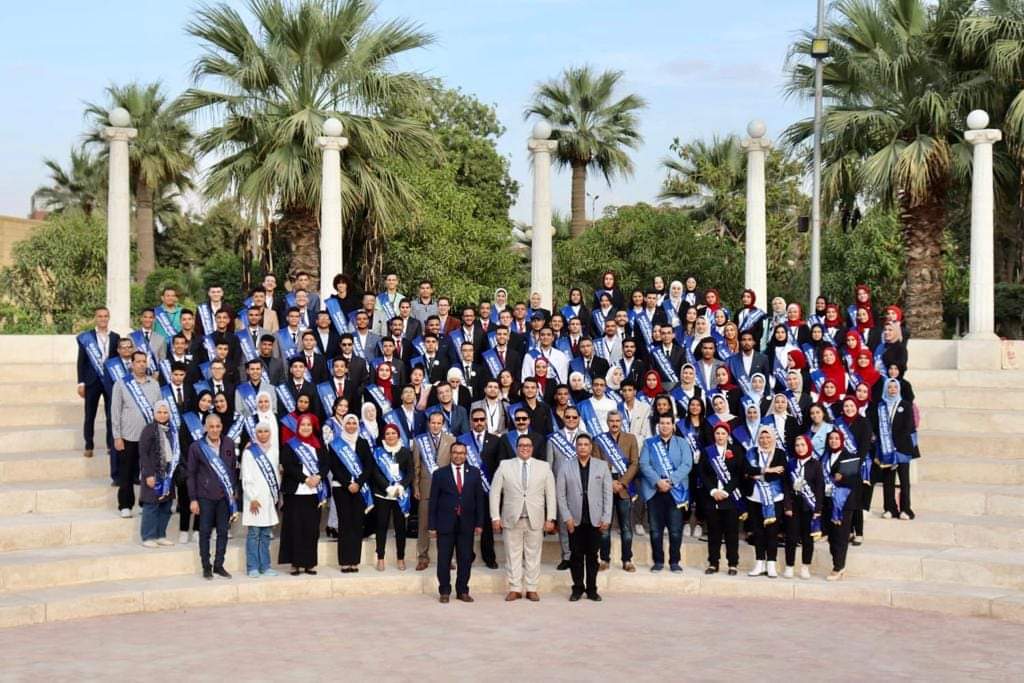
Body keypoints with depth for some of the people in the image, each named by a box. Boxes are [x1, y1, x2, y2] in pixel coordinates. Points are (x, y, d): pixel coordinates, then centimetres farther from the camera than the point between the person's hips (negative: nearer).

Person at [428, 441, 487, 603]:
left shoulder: (475, 473, 7)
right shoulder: (439, 474, 2)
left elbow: (479, 499, 7)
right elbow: (433, 501, 2)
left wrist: (479, 523, 2)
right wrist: (432, 526, -3)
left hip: (466, 524, 1)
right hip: (445, 523, -1)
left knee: (465, 559, 4)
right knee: (444, 559, 2)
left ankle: (463, 591, 14)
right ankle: (444, 591, 12)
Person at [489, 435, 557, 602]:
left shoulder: (544, 467, 7)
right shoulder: (505, 466, 5)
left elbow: (550, 494, 6)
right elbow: (495, 492, 4)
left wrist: (550, 518, -1)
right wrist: (495, 517, -2)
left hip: (535, 519, 0)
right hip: (512, 519, 0)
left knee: (533, 555, 4)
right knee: (513, 555, 2)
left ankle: (531, 589, 11)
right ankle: (515, 589, 9)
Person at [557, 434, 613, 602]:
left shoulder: (602, 467, 4)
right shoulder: (566, 467, 2)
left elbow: (607, 494, 3)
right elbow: (561, 494, 1)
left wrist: (606, 518, -4)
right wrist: (567, 517, -7)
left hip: (595, 520, 0)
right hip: (575, 519, 0)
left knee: (592, 555, 4)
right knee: (576, 555, 4)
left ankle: (592, 589, 12)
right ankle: (577, 588, 13)